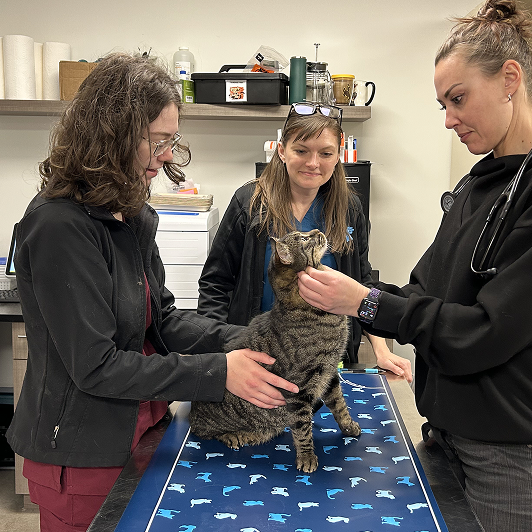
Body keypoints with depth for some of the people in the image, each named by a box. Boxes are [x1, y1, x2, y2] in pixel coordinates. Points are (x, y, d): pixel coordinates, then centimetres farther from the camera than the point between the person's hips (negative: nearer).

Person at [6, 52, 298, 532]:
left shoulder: (131, 215, 4)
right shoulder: (60, 226, -24)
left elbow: (163, 319, 5)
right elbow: (95, 365, -25)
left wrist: (244, 343, -10)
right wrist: (218, 372, -25)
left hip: (139, 435, 8)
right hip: (84, 458, -8)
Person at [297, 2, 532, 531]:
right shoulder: (476, 186, 7)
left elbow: (485, 334, -23)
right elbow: (423, 293, 7)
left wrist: (365, 302, -20)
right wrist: (333, 295, -6)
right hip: (449, 427, 7)